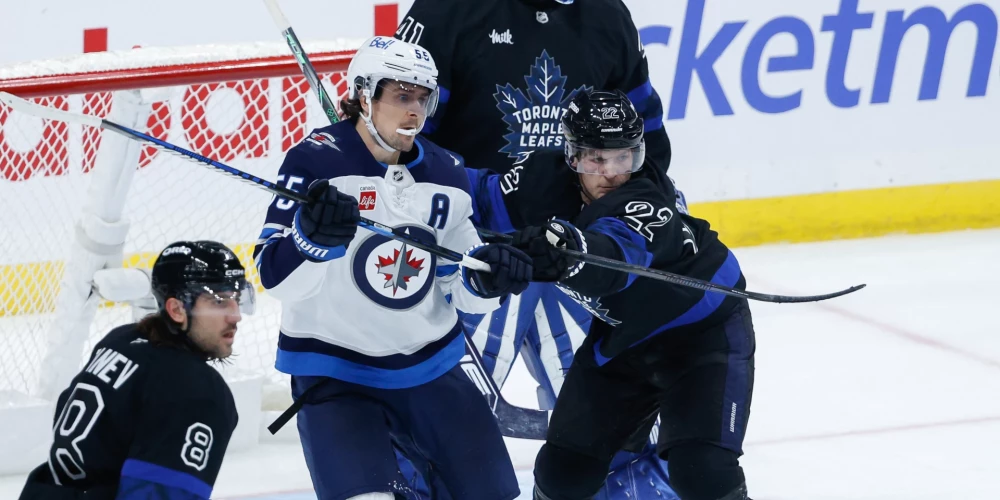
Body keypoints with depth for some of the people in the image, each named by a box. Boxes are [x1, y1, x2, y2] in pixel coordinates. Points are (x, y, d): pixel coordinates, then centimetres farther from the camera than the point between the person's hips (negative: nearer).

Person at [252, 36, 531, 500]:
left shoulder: (446, 174, 3)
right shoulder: (316, 162, -14)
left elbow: (459, 283, 10)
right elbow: (276, 275, -21)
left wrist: (486, 277, -12)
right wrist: (313, 234, -40)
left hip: (430, 364, 6)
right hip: (333, 370, -6)